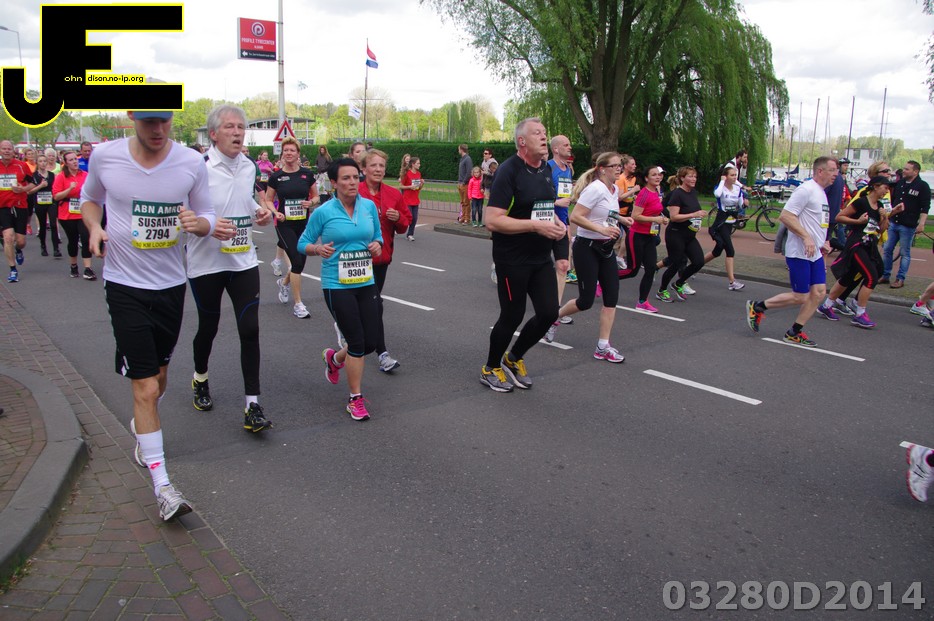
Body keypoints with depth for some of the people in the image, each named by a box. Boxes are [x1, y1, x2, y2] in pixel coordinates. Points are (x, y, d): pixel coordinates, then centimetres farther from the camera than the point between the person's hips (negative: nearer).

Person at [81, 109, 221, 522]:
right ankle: (162, 486, 2)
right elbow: (89, 198, 13)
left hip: (171, 284, 2)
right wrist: (94, 227, -8)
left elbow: (207, 217, 4)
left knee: (158, 373, 19)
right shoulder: (105, 156, -6)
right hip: (124, 285, -2)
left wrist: (198, 223, -20)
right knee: (145, 385, -6)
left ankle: (141, 427, 52)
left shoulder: (191, 162, -6)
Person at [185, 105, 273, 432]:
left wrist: (260, 212, 2)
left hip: (243, 261, 4)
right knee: (208, 327, 13)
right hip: (206, 262, -4)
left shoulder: (248, 166, 6)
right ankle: (200, 380, 43)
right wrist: (209, 225, -29)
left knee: (249, 329, -4)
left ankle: (252, 405, 2)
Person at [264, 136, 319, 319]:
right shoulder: (276, 176, -2)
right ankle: (298, 304, -4)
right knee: (297, 261, -14)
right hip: (285, 225, -3)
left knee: (300, 262, 10)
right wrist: (275, 212, -13)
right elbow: (268, 200, 6)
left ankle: (284, 282, 46)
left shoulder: (307, 174, 1)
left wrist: (311, 203, -12)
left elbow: (316, 196, 10)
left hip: (304, 224, 3)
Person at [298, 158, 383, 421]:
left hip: (366, 283, 5)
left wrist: (377, 245, -6)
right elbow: (303, 244, 0)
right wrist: (318, 248, -20)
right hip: (337, 286, -5)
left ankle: (334, 358, 40)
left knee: (371, 342, 6)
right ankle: (356, 399, 16)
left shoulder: (370, 206, 4)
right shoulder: (323, 212, -7)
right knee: (357, 342, -5)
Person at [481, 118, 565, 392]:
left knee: (549, 312, 3)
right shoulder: (509, 171, -16)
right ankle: (490, 369, 26)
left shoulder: (546, 169, 10)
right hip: (512, 260, -7)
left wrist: (556, 222, 3)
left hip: (541, 257, 7)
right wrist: (536, 226, -25)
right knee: (512, 316, 3)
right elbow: (492, 220, -23)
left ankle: (514, 358, 28)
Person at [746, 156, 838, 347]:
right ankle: (757, 306, 12)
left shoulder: (821, 193, 16)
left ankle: (794, 333, 12)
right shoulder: (806, 190, -15)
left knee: (819, 292, 3)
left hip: (815, 253, 9)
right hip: (799, 253, -9)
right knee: (800, 297, -5)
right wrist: (806, 237, -25)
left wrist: (823, 242, 16)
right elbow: (785, 216, -22)